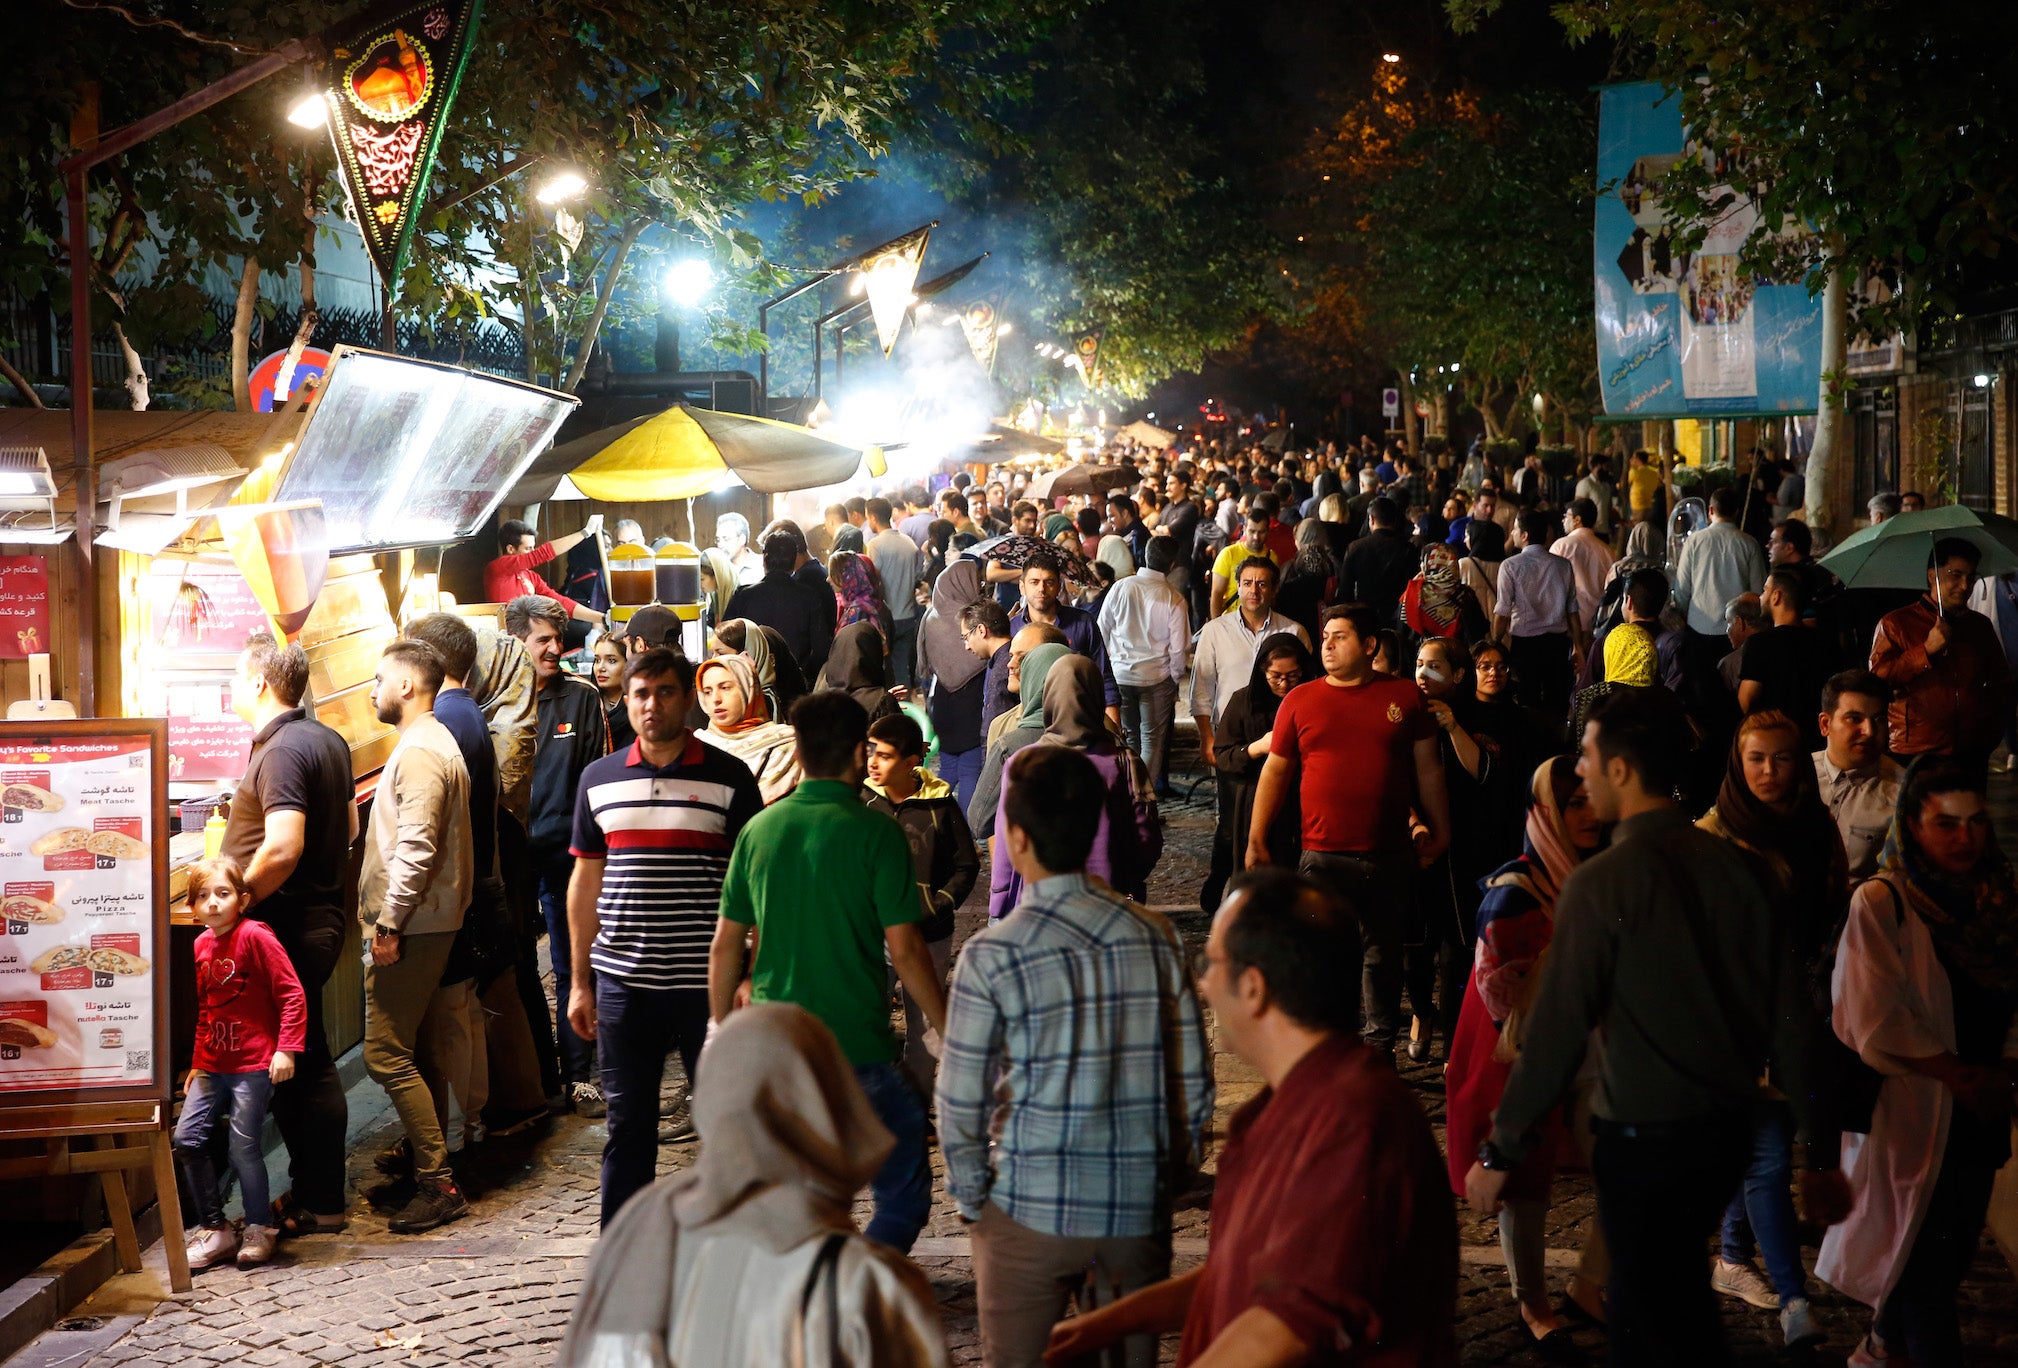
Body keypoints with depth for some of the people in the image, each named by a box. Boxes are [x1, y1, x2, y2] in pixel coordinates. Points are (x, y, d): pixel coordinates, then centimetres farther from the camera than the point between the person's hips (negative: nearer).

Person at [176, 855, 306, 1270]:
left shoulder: (256, 937, -12)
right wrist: (197, 1061, 20)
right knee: (186, 1138, 2)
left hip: (253, 1064, -7)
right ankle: (214, 1228, 14)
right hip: (212, 1065, 7)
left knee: (243, 1146, -5)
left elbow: (291, 994, -14)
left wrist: (286, 1049, -19)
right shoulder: (202, 945, 9)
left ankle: (259, 1228, 14)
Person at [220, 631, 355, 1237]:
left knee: (297, 1063, -2)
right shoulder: (329, 741, 11)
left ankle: (317, 1204, 5)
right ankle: (313, 1188, 23)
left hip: (286, 926, -10)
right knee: (308, 1060, 15)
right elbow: (348, 827, 22)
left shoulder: (280, 751, -19)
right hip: (322, 912, 10)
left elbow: (283, 849, -28)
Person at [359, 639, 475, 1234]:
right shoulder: (431, 743, 18)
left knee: (386, 1054, -10)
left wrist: (390, 923, -21)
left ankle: (439, 1186, -8)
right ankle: (426, 1168, 23)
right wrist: (390, 921, 20)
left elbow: (416, 848, -23)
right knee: (398, 1050, 16)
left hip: (412, 930, -11)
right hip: (425, 923, 11)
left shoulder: (420, 751, -16)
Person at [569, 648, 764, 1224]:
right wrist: (580, 981, 11)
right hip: (622, 982, 3)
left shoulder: (729, 777, -2)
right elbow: (585, 882, 13)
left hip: (706, 982, -2)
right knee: (628, 1125, 9)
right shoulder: (599, 779, 7)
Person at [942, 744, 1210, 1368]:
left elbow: (961, 1104, -9)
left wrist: (972, 1199, 5)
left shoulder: (993, 955, -12)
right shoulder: (1154, 936, -1)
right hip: (1140, 1208, 3)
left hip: (1031, 1211, -3)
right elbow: (1193, 1081, 3)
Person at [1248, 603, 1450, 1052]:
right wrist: (1256, 840, 5)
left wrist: (1439, 831, 11)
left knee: (1383, 953, 12)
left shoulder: (1405, 697, 4)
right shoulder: (1301, 700, 3)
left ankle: (1380, 1044, 25)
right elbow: (1275, 771, 7)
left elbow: (1428, 769, 10)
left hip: (1389, 857, 1)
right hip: (1323, 855, -1)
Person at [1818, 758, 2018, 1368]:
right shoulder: (1880, 904, -13)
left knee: (1955, 1251, 15)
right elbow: (1876, 1021, -18)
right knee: (1926, 1258, -1)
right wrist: (1959, 1075, -15)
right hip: (1911, 1112, -6)